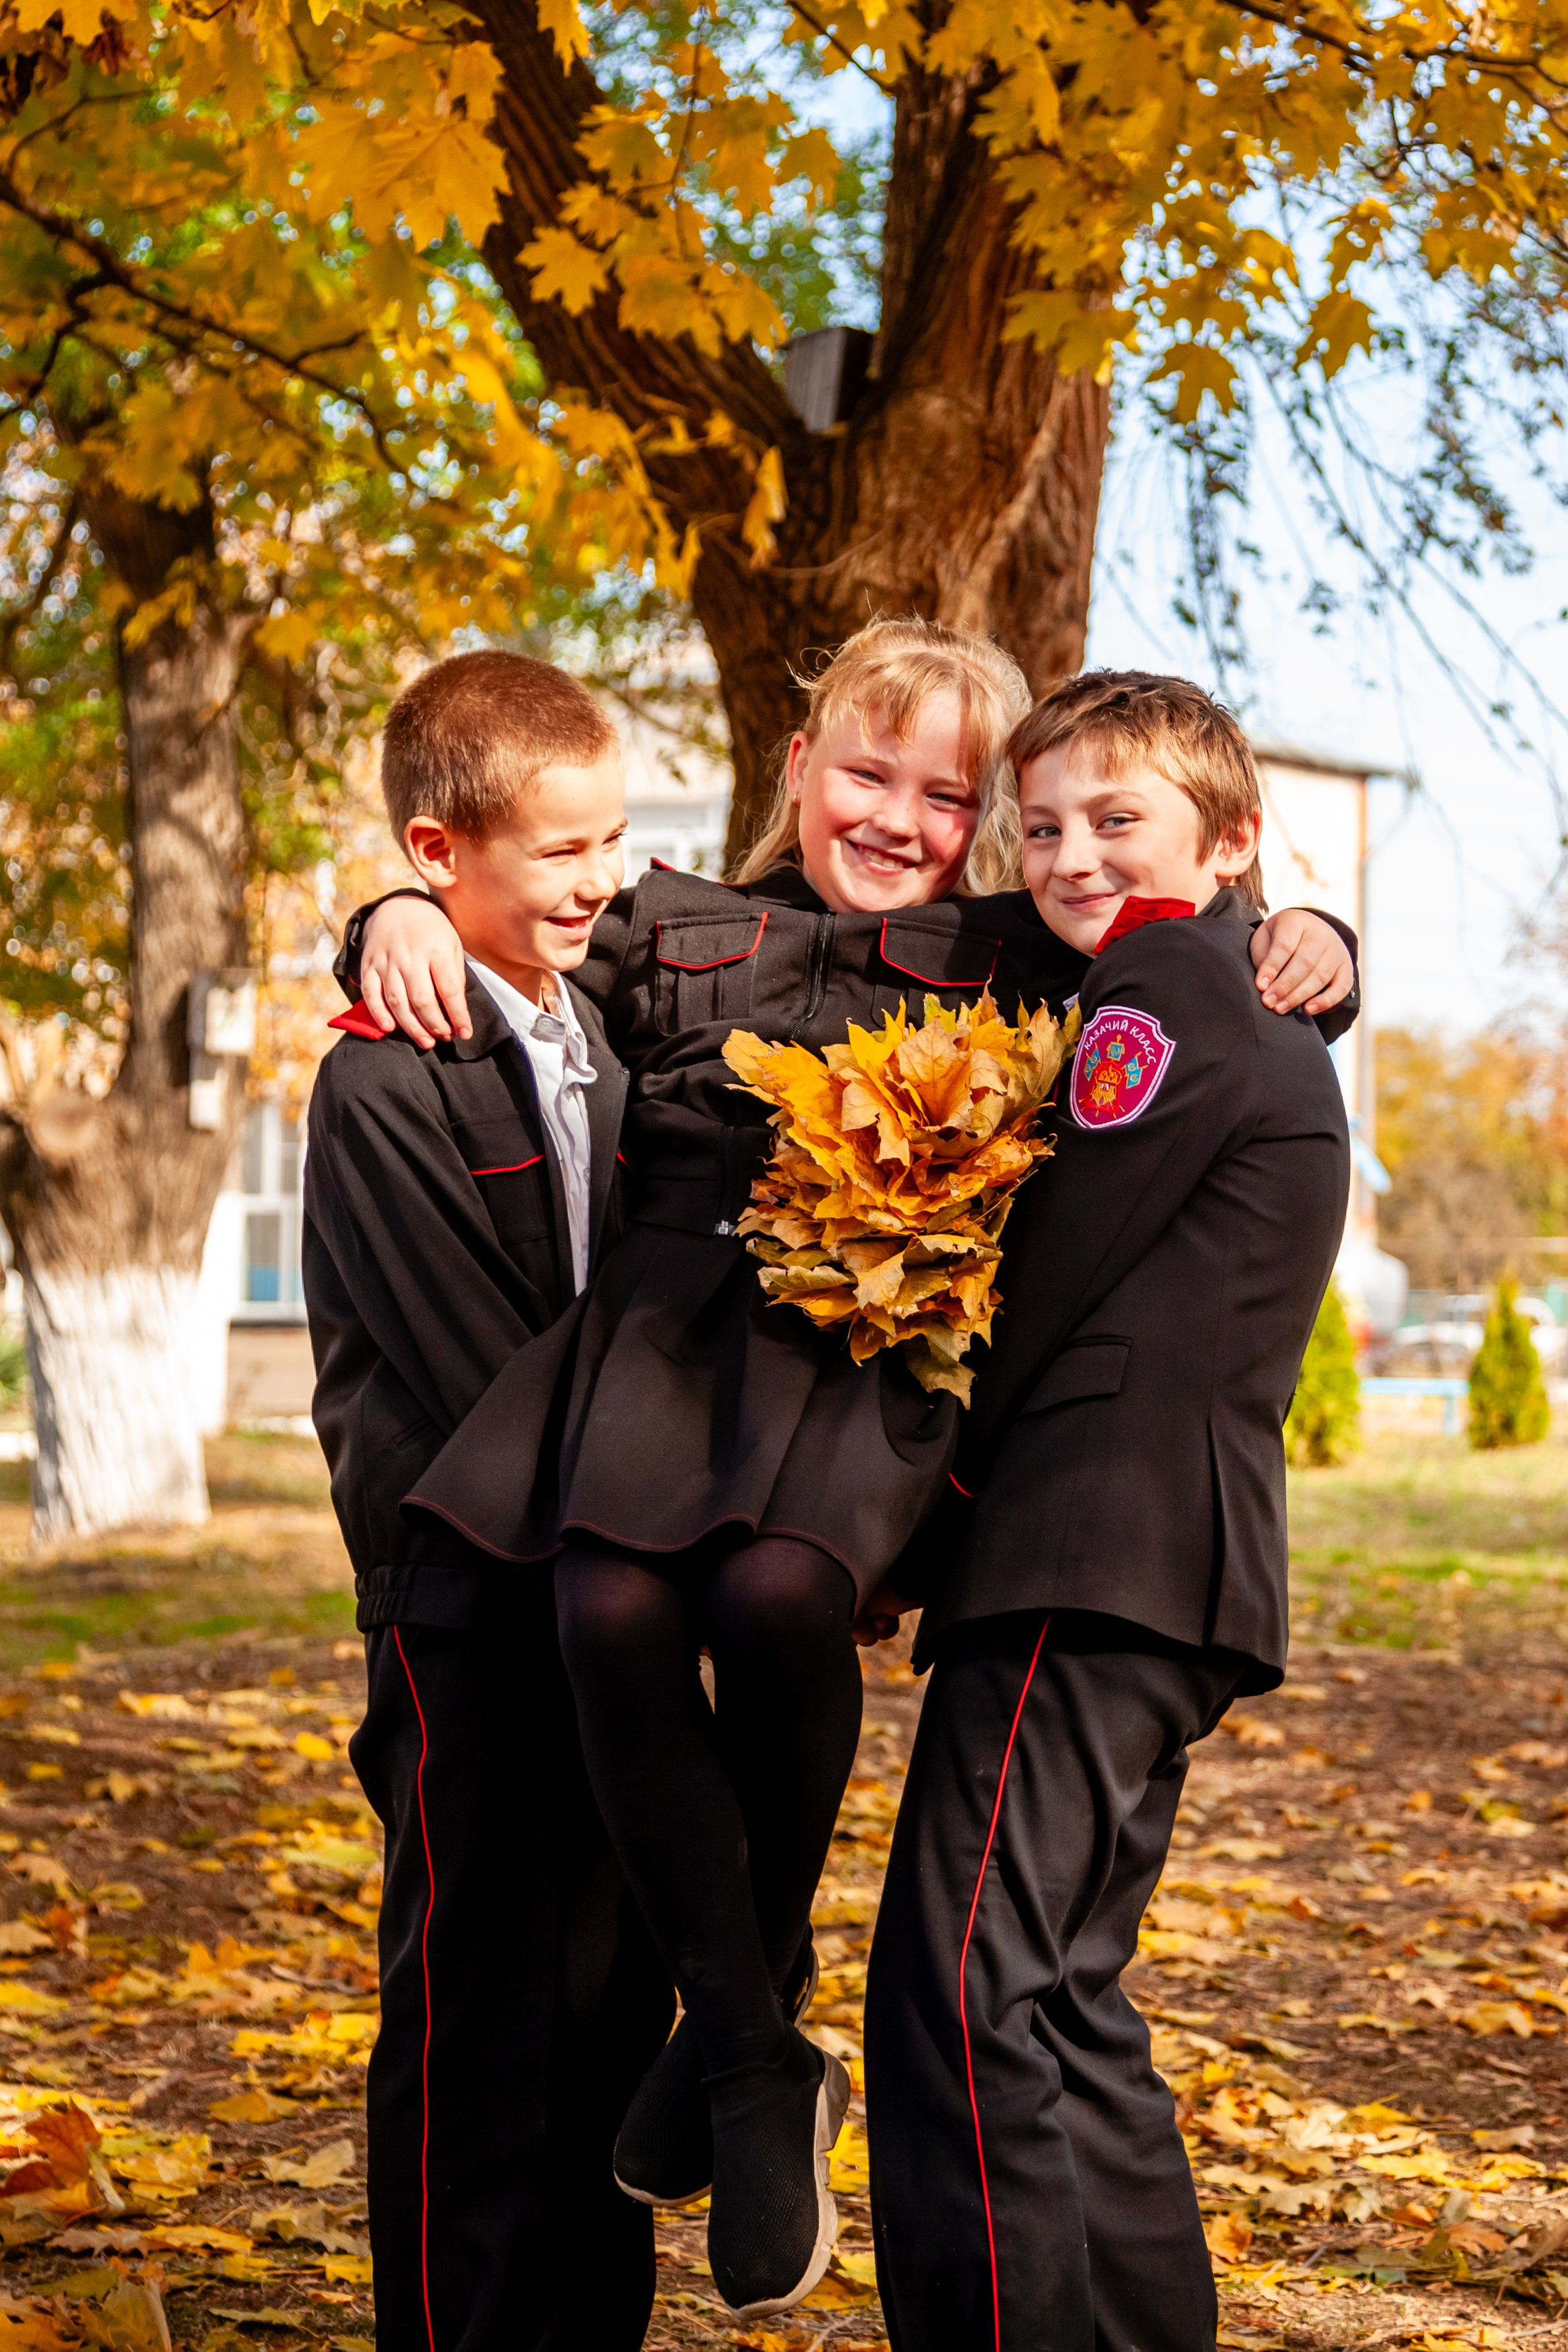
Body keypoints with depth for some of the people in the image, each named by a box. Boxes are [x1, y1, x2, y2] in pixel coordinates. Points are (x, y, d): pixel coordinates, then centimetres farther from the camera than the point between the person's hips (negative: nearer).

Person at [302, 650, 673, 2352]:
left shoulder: (595, 1029, 11)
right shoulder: (385, 1083, -14)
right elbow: (481, 1382, -16)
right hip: (474, 1609, -7)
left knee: (614, 1997, 12)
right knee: (477, 2014, 0)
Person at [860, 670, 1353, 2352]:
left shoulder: (1163, 989, -8)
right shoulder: (1260, 1018, 23)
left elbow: (1038, 1284, -9)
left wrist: (910, 1517, 2)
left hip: (1092, 1564, -11)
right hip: (1174, 1577, 11)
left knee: (962, 1993, -13)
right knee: (1058, 2005, 16)